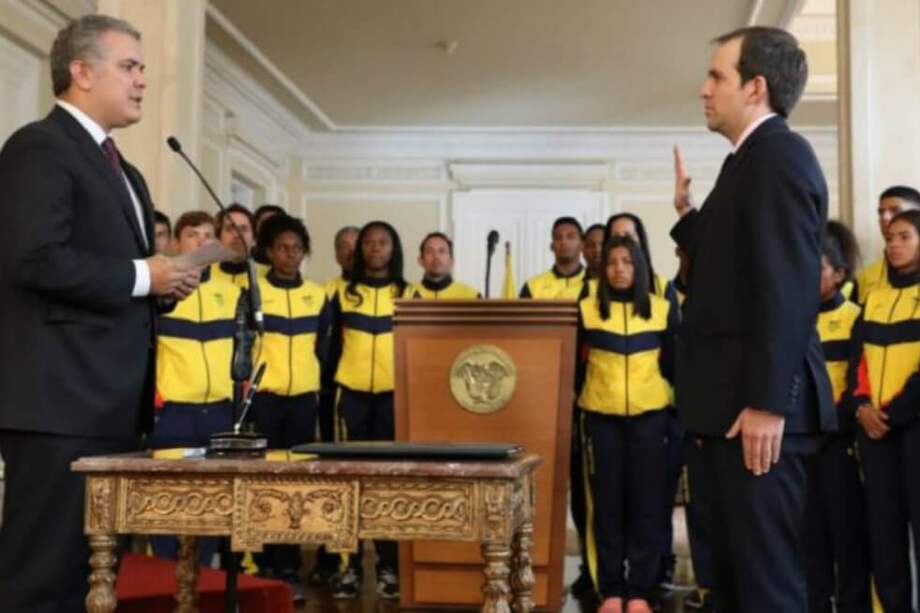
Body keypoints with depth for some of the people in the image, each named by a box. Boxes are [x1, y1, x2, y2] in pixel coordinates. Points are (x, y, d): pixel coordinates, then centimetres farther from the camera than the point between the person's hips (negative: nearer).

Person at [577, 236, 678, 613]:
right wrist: (572, 403, 3)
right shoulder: (586, 310, 1)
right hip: (600, 416, 0)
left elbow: (673, 365, 10)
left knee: (645, 503, 2)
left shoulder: (664, 310, 4)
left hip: (650, 416, 1)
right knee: (606, 504, 3)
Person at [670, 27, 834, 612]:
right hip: (736, 403, 10)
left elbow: (790, 286, -21)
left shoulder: (779, 153, -12)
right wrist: (688, 211, 19)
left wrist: (767, 404, -24)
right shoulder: (753, 160, 20)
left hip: (758, 408, -10)